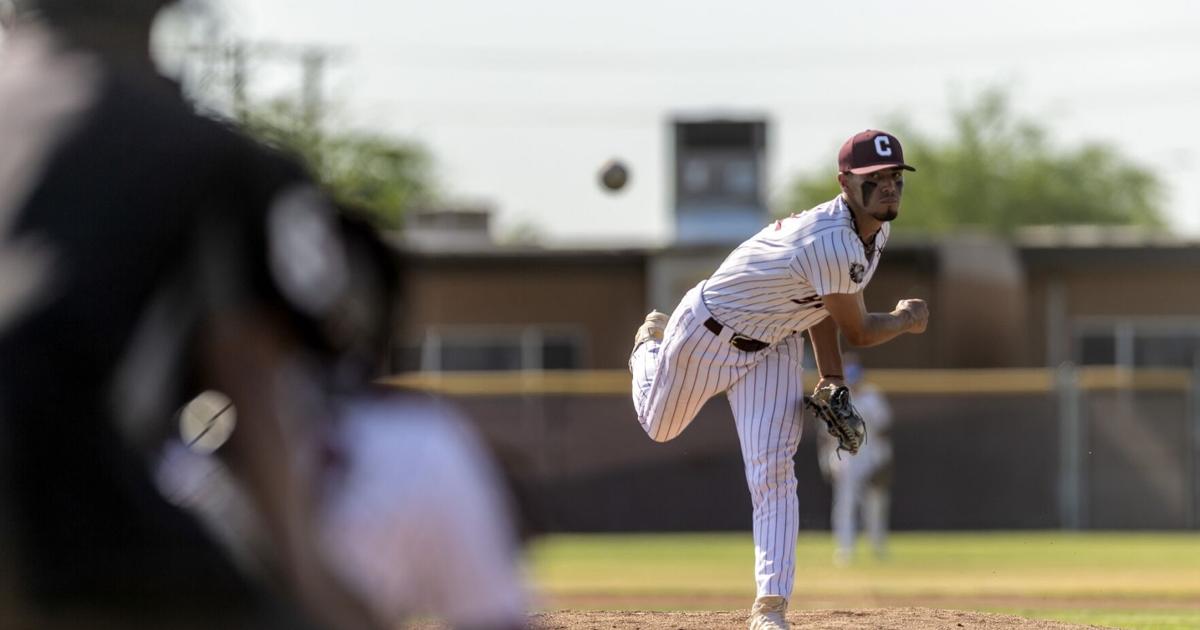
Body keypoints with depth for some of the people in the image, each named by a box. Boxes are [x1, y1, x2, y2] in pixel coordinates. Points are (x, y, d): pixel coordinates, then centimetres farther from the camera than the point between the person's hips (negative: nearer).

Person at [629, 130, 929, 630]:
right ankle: (653, 342, 53)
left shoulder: (876, 232, -10)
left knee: (773, 469, -11)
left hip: (775, 347, 6)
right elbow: (857, 332, -25)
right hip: (708, 332, -6)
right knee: (660, 427, 20)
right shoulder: (831, 243, -38)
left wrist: (833, 380, -4)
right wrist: (907, 320, -5)